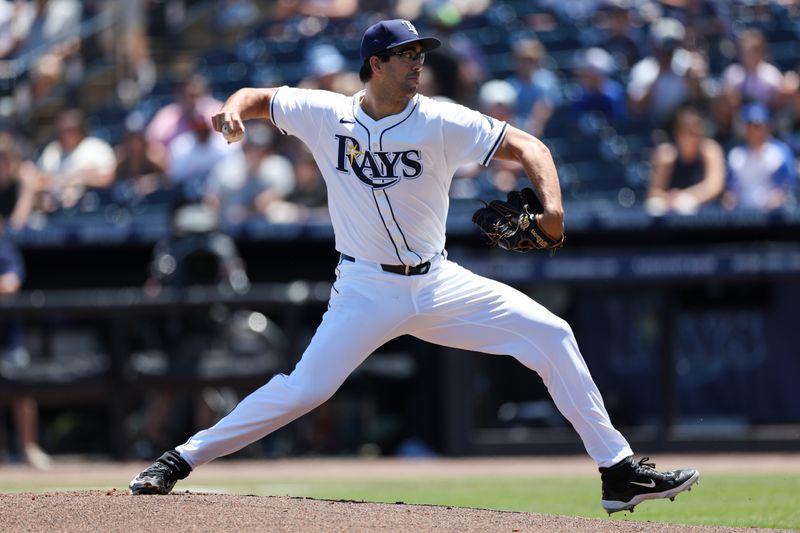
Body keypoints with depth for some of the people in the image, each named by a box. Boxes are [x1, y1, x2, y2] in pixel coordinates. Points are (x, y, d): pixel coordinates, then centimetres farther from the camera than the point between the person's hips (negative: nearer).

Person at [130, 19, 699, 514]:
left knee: (551, 335, -7)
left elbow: (528, 146, -10)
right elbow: (259, 97, 9)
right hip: (367, 291, -2)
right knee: (304, 389, -17)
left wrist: (552, 205, -29)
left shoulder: (440, 123, -7)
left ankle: (619, 471, 0)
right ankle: (180, 460, -5)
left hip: (436, 285, 2)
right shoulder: (326, 115, -5)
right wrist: (234, 109, -17)